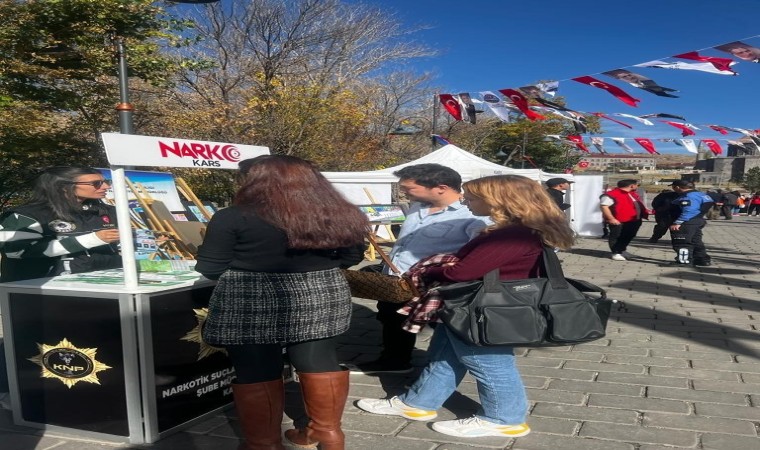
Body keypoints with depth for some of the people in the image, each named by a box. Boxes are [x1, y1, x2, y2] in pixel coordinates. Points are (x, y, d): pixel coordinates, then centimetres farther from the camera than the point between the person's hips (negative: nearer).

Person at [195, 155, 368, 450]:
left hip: (251, 305, -4)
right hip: (322, 297, 4)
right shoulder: (339, 216, 1)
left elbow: (209, 269, -7)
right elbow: (352, 257, 10)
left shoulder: (233, 218, -11)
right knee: (319, 362, 16)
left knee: (256, 372, 8)